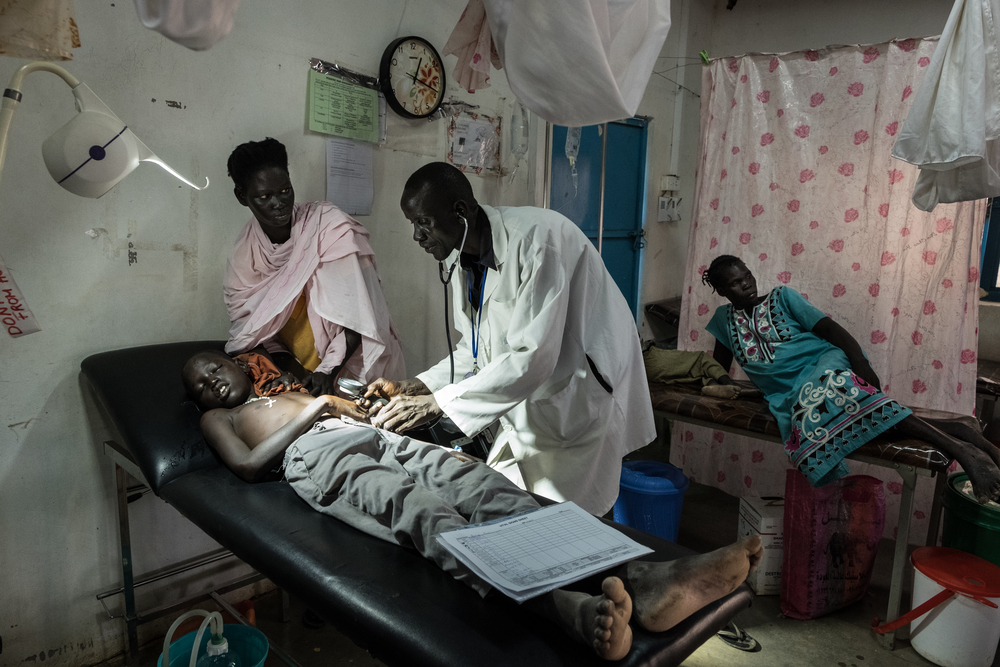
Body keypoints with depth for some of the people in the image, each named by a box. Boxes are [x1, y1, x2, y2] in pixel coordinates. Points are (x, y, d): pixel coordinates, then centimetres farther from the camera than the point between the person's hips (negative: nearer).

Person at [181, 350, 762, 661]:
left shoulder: (287, 388, 42)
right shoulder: (218, 418, 27)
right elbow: (249, 465, 5)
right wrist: (310, 412, 3)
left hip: (381, 436, 5)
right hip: (322, 459, -5)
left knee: (486, 488, -24)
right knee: (427, 514, -37)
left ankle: (643, 581, -44)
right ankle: (577, 611, -62)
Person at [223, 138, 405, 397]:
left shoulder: (329, 225, -12)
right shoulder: (244, 253, 0)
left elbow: (356, 312, -16)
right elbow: (251, 326, 2)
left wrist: (328, 370, -24)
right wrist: (293, 369, -13)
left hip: (354, 367, -3)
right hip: (298, 374, 3)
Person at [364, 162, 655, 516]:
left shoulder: (537, 238, -24)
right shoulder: (466, 256, 4)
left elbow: (532, 356, -30)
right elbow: (475, 348, 12)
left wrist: (438, 403, -27)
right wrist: (413, 388, -1)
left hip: (579, 403, -8)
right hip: (528, 405, 8)